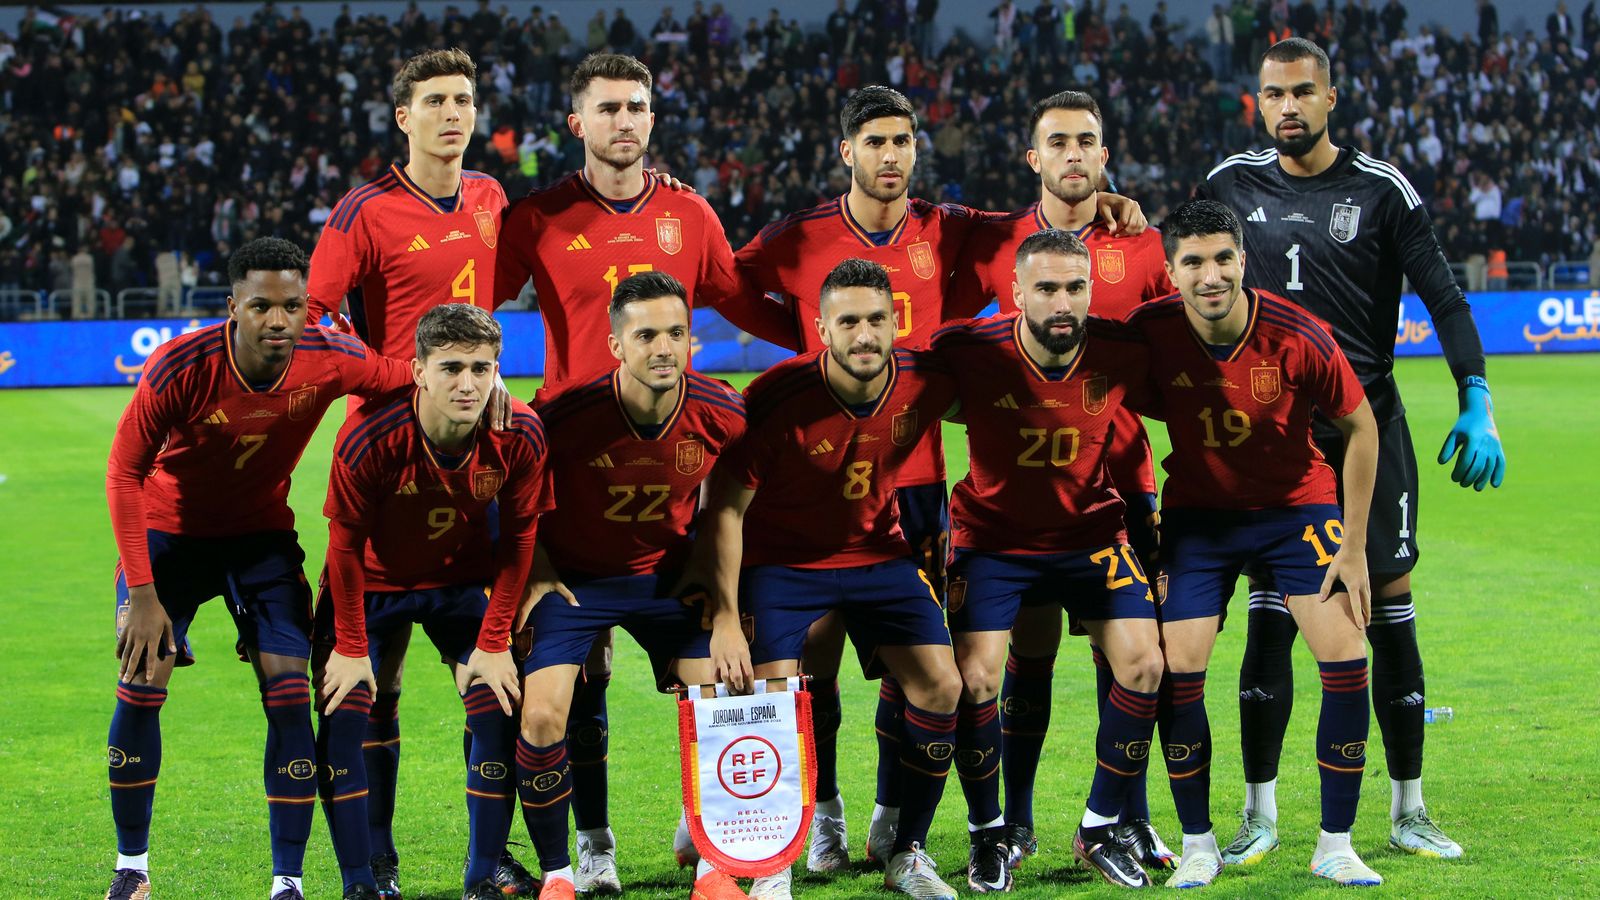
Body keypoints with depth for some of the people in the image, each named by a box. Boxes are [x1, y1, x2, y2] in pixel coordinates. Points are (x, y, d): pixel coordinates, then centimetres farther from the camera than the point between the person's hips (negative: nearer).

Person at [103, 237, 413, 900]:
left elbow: (417, 383, -3)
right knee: (140, 685, -8)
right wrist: (142, 593, -22)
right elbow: (124, 474, -18)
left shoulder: (329, 360, -22)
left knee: (289, 691, -10)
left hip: (262, 533, 2)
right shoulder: (181, 367, -28)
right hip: (169, 529, -2)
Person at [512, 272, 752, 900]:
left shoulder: (721, 415, -18)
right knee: (542, 718, -15)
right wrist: (537, 571, -11)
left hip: (669, 576, 2)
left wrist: (727, 614, -3)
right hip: (573, 577, -2)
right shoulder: (568, 414, -27)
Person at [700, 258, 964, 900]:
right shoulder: (779, 399, -26)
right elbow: (726, 509, -19)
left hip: (877, 552, 3)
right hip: (781, 558, -3)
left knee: (940, 686, -7)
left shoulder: (927, 383, -18)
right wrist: (725, 619, -22)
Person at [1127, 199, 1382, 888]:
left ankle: (1336, 845, 0)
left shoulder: (1297, 336, -22)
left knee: (1346, 659, -13)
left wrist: (1353, 546, -8)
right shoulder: (1150, 333, -19)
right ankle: (1198, 844, 5)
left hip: (1297, 506, -1)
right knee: (1178, 666, -12)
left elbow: (1359, 426, -8)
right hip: (1197, 514, 1)